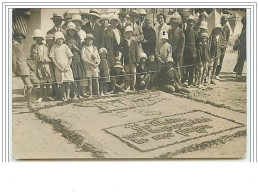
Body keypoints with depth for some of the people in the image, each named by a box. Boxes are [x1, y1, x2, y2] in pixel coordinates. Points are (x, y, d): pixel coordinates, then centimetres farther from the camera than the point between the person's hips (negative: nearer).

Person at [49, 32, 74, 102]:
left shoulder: (65, 46, 4)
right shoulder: (54, 47, 2)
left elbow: (70, 58, 4)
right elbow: (52, 58, -2)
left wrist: (68, 66, -8)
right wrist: (58, 67, -9)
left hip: (66, 68, 0)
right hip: (58, 68, 0)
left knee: (67, 82, -4)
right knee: (61, 83, 0)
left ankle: (68, 96, 0)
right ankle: (64, 96, 6)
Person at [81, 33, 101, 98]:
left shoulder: (95, 48, 14)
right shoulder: (84, 48, 1)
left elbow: (98, 57, 15)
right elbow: (83, 58, -8)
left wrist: (97, 63, -5)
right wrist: (91, 63, -15)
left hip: (95, 67, 3)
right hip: (88, 67, -3)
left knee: (96, 80, 1)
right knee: (90, 81, 0)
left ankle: (97, 93, 9)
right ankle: (91, 94, 5)